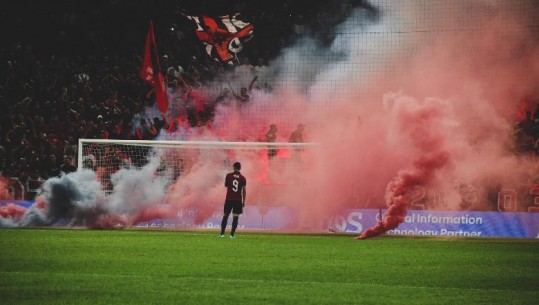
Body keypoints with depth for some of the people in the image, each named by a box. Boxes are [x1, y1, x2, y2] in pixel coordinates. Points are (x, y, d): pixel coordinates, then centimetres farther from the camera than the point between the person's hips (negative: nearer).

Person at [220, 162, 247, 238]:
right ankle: (232, 234, -3)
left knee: (225, 216, 8)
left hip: (229, 199, 0)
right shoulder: (243, 178, -2)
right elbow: (244, 191, -1)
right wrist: (243, 201, 6)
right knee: (235, 217, 1)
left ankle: (222, 233, 4)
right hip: (238, 200, 0)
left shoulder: (228, 176, -1)